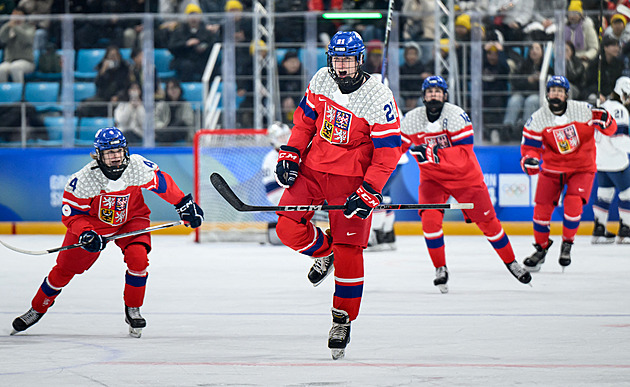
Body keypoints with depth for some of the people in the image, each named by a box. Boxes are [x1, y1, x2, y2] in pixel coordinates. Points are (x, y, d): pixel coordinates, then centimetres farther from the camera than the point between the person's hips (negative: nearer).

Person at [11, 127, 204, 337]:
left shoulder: (139, 167, -27)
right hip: (93, 222, -1)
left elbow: (162, 183, -7)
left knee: (138, 257, -25)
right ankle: (37, 309, 27)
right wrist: (85, 234, -37)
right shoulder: (83, 180, -31)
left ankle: (132, 310, -4)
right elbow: (71, 214, -21)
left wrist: (185, 204, -1)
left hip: (132, 219, 1)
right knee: (65, 268, 4)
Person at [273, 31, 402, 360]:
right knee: (288, 228, -10)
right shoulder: (321, 80, -2)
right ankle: (324, 250, 24)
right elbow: (305, 118, 14)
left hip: (351, 179, -4)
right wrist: (291, 154, 4)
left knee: (349, 251, -6)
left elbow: (387, 152, -15)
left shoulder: (379, 98, -17)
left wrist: (369, 193, -22)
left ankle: (342, 320, 7)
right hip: (312, 168, 4)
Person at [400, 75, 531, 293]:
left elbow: (464, 155, -29)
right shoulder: (412, 120, -10)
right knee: (430, 218, -20)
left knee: (487, 221, 4)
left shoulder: (456, 115, -22)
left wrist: (432, 155, -40)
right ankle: (440, 269, -4)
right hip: (432, 178, 2)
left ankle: (511, 262, 23)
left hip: (465, 176, -2)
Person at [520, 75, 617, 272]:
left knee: (573, 203, -20)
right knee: (542, 207, -3)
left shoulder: (582, 110, -15)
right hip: (552, 167, 2)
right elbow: (529, 145, -6)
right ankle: (541, 248, 19)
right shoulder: (537, 119, -11)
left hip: (582, 167, -2)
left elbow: (610, 129, -6)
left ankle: (567, 244, 2)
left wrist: (605, 121, -30)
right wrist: (529, 160, -28)